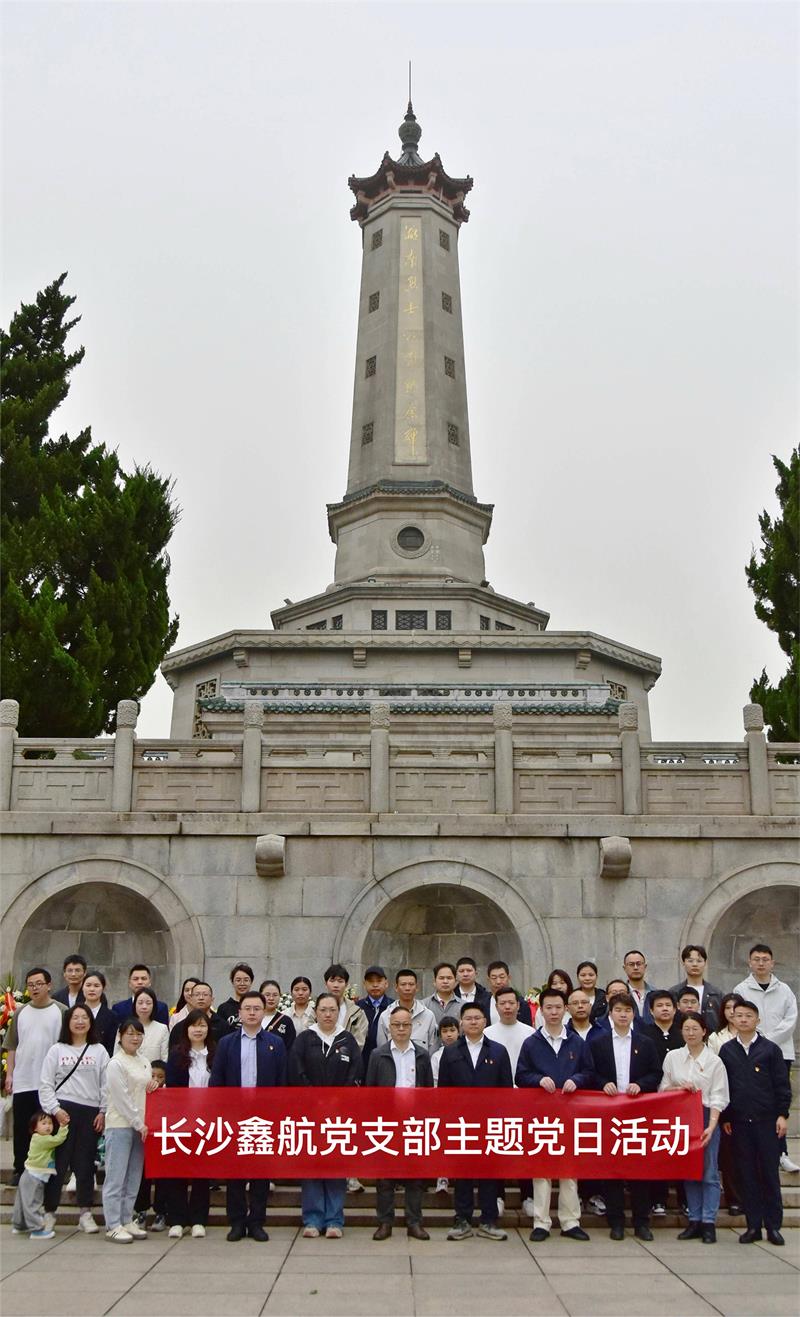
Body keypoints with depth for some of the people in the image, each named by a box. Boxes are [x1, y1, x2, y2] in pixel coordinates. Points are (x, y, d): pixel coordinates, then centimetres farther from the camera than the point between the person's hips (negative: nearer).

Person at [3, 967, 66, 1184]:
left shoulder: (61, 1011, -1)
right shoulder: (20, 1012, 10)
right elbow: (12, 1046, 12)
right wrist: (9, 1073, 4)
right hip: (23, 1082, 3)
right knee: (21, 1129, 7)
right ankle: (20, 1170, 17)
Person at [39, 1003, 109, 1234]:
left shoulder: (99, 1051, 8)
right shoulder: (57, 1050, 5)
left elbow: (106, 1084, 5)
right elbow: (45, 1084, 2)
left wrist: (103, 1112, -2)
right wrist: (55, 1109, -8)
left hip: (90, 1112, 1)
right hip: (62, 1110, -1)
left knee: (85, 1163, 4)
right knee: (58, 1161, -2)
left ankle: (85, 1213, 11)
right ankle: (49, 1211, 8)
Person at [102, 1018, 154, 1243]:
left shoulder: (144, 1062, 13)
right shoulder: (116, 1063, -9)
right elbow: (121, 1098, -12)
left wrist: (154, 1085, 3)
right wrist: (139, 1124, -11)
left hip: (140, 1126, 7)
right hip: (120, 1125, -7)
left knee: (134, 1178, 8)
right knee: (116, 1178, -4)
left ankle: (127, 1221, 15)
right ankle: (113, 1226, -1)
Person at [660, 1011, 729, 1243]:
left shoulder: (714, 1061, -2)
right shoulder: (672, 1057, 5)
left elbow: (718, 1097, -5)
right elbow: (663, 1088, 9)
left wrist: (712, 1126, -15)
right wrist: (679, 1088, -11)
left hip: (707, 1117, -3)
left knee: (709, 1171, -2)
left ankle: (709, 1223, 3)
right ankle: (694, 1220, 15)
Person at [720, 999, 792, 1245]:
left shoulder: (770, 1049, 1)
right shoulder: (726, 1051, 6)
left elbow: (782, 1084, 2)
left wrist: (782, 1114, -5)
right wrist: (725, 1118, 5)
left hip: (766, 1120, -2)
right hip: (739, 1121, 2)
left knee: (770, 1172, 1)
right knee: (747, 1174, 5)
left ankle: (773, 1225, 9)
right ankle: (753, 1226, 12)